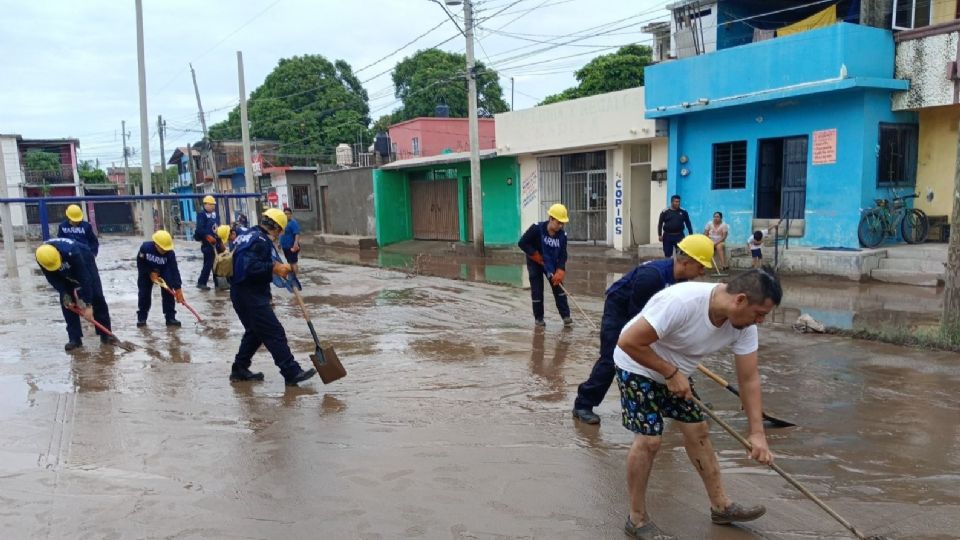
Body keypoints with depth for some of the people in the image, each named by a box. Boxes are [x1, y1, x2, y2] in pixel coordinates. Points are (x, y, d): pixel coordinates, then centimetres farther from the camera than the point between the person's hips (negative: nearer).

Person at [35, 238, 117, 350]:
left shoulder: (71, 252, -45)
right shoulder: (41, 258, -31)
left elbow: (84, 277, -40)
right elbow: (52, 278, -14)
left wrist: (88, 304, -38)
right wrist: (64, 293, -26)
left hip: (84, 263, -4)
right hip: (64, 274, 4)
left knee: (97, 297, -8)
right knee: (66, 303, -6)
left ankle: (106, 334, 1)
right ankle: (75, 339, 0)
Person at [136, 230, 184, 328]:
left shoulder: (170, 253, -32)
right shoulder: (145, 247, -32)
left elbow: (174, 270, -33)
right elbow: (140, 263, -16)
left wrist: (178, 289, -36)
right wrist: (150, 273, -23)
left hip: (164, 271, 0)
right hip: (146, 271, 0)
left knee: (168, 292, -10)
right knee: (144, 293, -3)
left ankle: (170, 317, -4)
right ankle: (142, 317, 11)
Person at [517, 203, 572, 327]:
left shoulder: (562, 235, -17)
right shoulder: (537, 228, -27)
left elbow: (562, 255, -17)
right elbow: (522, 243, -23)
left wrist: (560, 271, -29)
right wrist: (535, 255, -21)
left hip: (551, 263, 3)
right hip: (535, 263, -3)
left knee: (559, 286, -1)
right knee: (537, 291, -2)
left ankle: (566, 316, 5)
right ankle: (538, 318, 12)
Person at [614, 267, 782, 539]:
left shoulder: (744, 324, -15)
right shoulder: (681, 302, -38)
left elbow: (749, 379, -8)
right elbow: (628, 342, -33)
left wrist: (757, 433, -12)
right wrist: (671, 373, -27)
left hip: (676, 372, 7)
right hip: (638, 366, -7)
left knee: (698, 431, 11)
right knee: (649, 439, -11)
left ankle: (720, 506, 28)